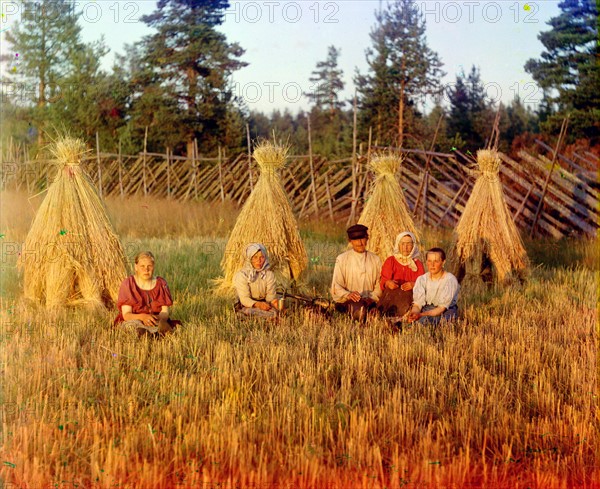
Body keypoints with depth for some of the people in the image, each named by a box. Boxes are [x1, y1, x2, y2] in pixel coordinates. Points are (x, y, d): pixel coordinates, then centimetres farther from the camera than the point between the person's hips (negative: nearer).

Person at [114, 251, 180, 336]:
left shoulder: (161, 284, 3)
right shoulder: (128, 284, -4)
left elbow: (165, 312, -5)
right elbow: (126, 315, -11)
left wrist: (158, 319, -30)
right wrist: (142, 317, -34)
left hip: (157, 322, 1)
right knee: (135, 323, -37)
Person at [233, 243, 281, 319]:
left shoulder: (269, 274, 2)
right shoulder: (242, 275, -9)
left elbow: (270, 295, -5)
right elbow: (244, 299, -15)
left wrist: (273, 301, -31)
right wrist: (257, 304, -35)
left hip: (264, 303, 2)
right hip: (248, 306, -2)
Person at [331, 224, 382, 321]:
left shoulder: (375, 260, 17)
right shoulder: (341, 259, 9)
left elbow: (379, 285, 13)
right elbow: (336, 286, 1)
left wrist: (372, 298, -8)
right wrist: (347, 294, -20)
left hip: (369, 301, 3)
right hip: (347, 301, -2)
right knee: (357, 307, -39)